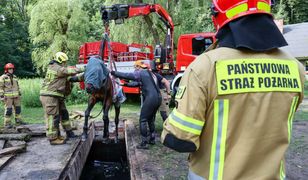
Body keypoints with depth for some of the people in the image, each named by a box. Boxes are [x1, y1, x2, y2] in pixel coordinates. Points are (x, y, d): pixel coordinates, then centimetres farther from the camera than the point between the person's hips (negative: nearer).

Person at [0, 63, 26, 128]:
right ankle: (7, 123, 3)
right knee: (8, 110, -6)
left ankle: (18, 121, 18)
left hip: (15, 96, 6)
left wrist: (19, 94, 14)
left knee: (18, 108, 8)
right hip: (7, 96, -6)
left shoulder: (14, 77, 12)